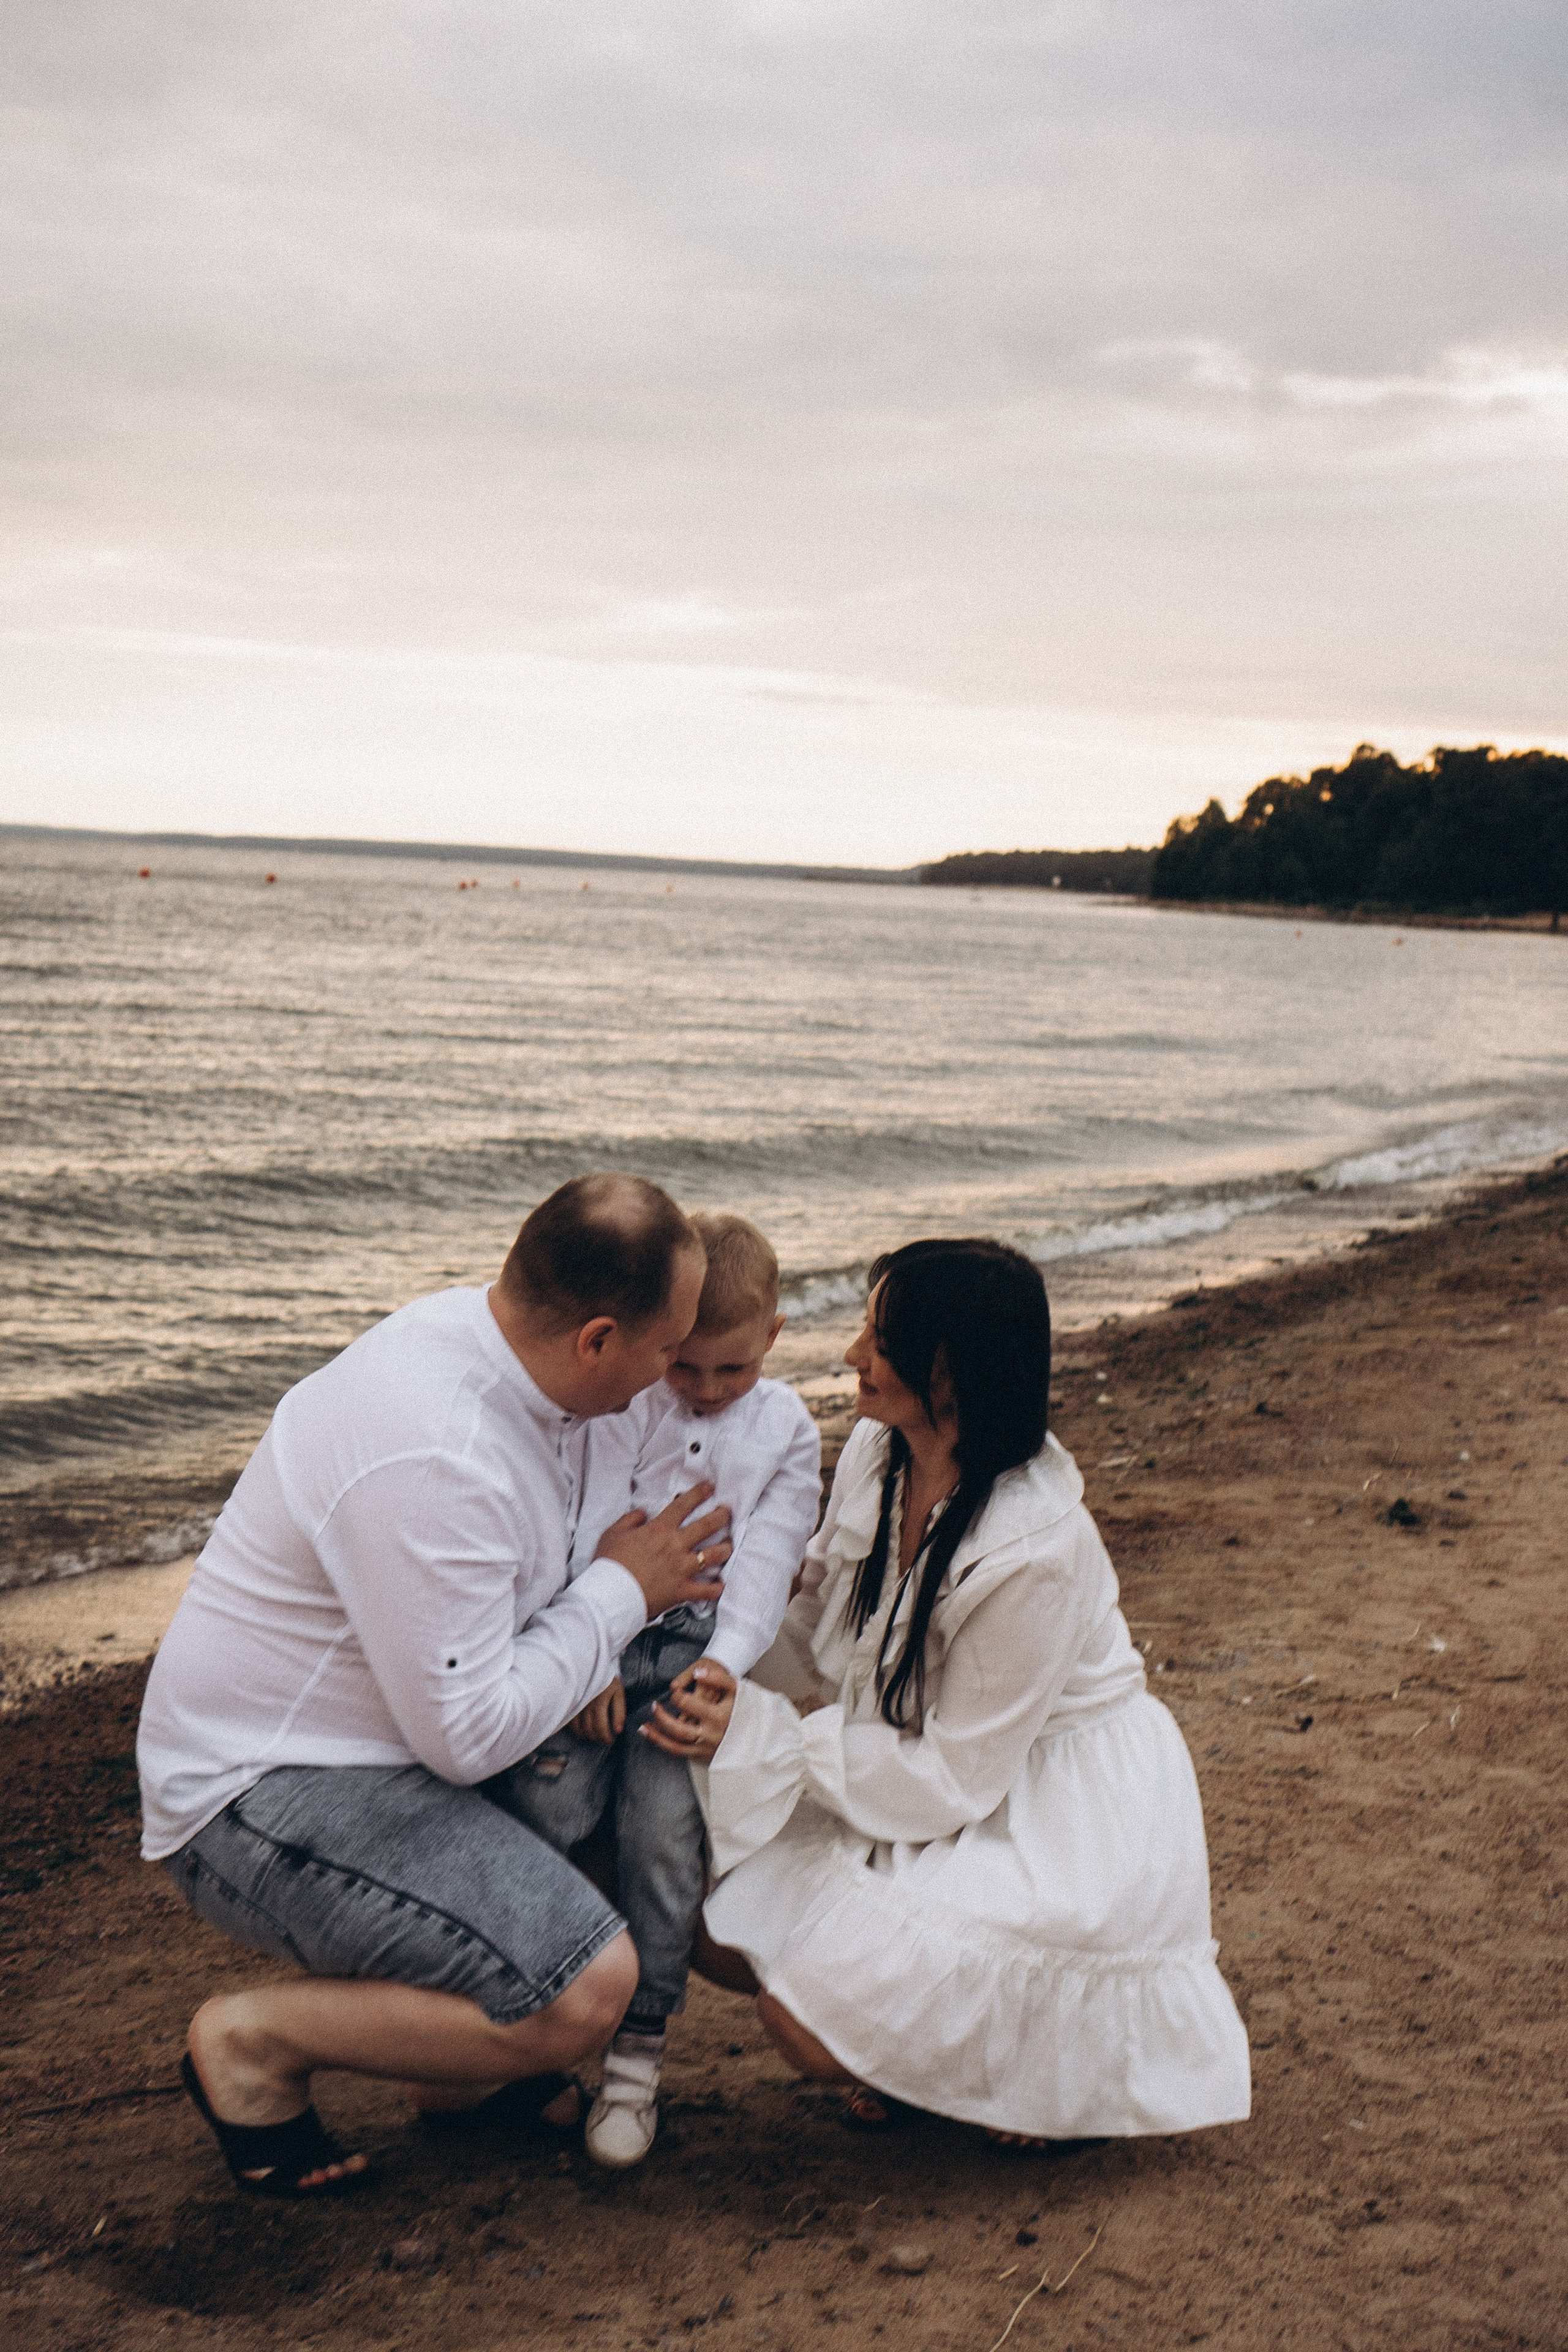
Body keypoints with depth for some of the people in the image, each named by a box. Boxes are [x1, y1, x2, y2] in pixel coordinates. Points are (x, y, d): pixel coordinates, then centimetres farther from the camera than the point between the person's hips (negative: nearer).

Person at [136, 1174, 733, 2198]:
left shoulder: (489, 1332, -2)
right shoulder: (432, 1460, -31)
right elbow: (467, 1736, -25)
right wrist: (620, 1593, -14)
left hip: (383, 1731, 10)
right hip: (268, 1798, -10)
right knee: (587, 1989, -22)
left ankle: (468, 2062, 14)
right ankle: (256, 2039, -3)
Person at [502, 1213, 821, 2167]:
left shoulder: (787, 1432, 8)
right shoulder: (623, 1405, 6)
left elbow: (766, 1562, 0)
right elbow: (589, 1529, -2)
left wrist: (722, 1666, -15)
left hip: (700, 1649, 0)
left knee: (665, 1828, -17)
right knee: (547, 1808, -18)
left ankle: (638, 2051, -5)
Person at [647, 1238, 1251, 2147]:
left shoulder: (1038, 1553, -31)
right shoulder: (876, 1455, -8)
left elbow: (957, 1777, -23)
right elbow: (818, 1637, 5)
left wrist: (762, 1735, -25)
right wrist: (716, 1682, -15)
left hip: (1051, 1823, -8)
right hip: (931, 1778, 8)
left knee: (816, 2023, -18)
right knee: (718, 1926, -2)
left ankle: (1057, 2036, 6)